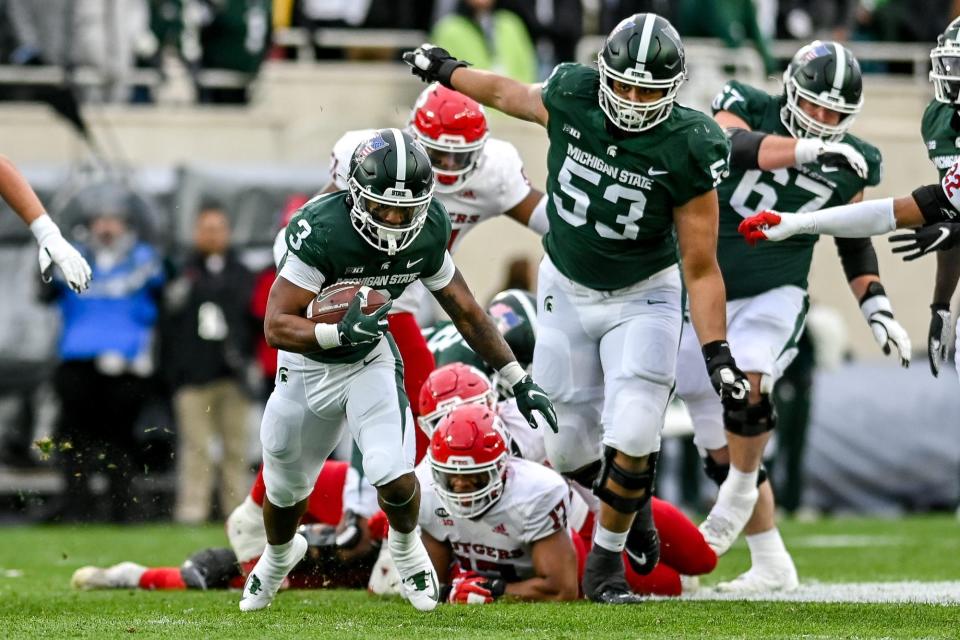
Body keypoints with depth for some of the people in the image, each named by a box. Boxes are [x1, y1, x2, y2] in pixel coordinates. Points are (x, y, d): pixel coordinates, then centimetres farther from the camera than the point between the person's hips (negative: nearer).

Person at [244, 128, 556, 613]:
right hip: (308, 363, -1)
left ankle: (406, 546, 15)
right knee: (285, 489, 17)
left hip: (370, 359, 1)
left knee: (394, 477, -20)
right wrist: (338, 332, -49)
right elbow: (276, 326, -32)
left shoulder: (428, 231, -17)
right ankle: (278, 556, 53)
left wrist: (520, 380, 2)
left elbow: (464, 310, -1)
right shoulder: (323, 230, -33)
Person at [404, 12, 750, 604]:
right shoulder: (572, 96, -19)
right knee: (569, 449, 6)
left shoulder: (686, 151, -24)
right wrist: (446, 70, 22)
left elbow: (701, 268, -18)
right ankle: (630, 500, 39)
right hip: (566, 289, 3)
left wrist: (718, 353, -25)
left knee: (631, 440, -16)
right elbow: (508, 94, 6)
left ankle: (606, 561, 9)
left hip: (642, 296, -3)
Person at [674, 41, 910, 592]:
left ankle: (739, 496, -8)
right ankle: (772, 565, 17)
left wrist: (876, 306, 4)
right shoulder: (748, 107, -8)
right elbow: (734, 146, -32)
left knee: (748, 386, -32)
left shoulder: (851, 164, -1)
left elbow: (854, 240, 14)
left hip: (774, 297, -1)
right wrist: (807, 149, -43)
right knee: (723, 451, 6)